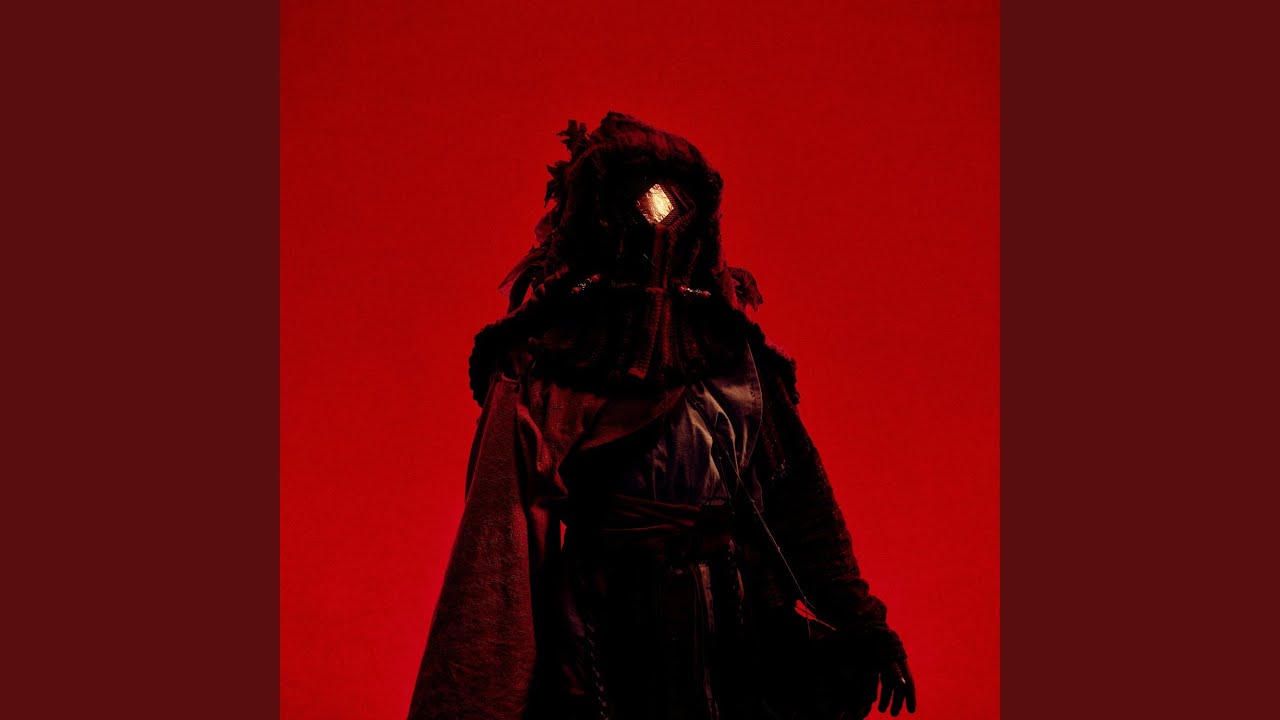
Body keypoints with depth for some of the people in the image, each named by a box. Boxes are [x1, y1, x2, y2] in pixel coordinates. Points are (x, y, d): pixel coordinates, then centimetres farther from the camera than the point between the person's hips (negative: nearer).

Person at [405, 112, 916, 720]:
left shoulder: (735, 351, 10)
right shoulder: (546, 363, -4)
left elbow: (801, 499, 12)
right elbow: (500, 529, -12)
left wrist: (859, 624, 11)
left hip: (741, 645, 4)